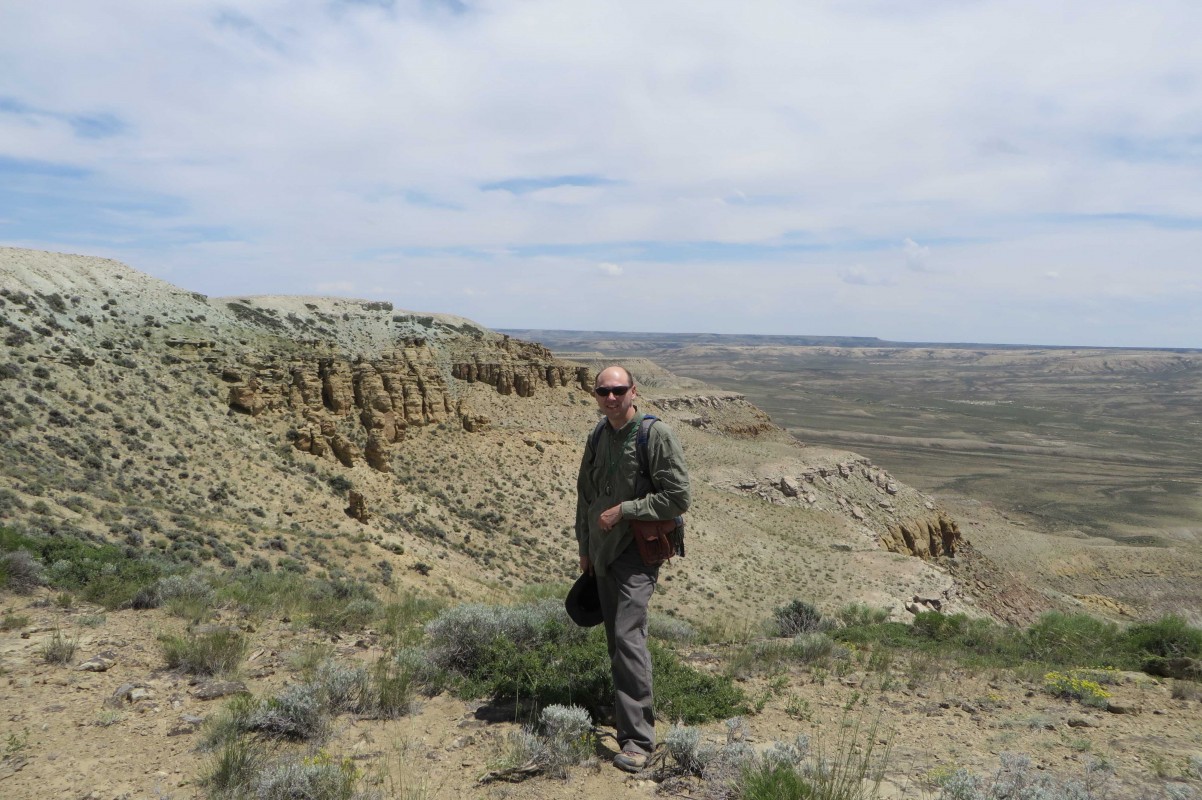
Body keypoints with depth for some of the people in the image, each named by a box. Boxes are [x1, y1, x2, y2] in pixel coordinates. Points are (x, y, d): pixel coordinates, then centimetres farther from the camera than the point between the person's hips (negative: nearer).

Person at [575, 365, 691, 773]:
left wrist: (624, 510, -16)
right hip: (603, 553, 7)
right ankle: (627, 714, 31)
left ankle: (637, 739, -10)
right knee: (616, 640, 15)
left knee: (628, 636, -16)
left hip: (638, 550, -7)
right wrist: (584, 548, 20)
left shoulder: (657, 434, -12)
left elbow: (678, 498, -15)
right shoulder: (597, 438, 9)